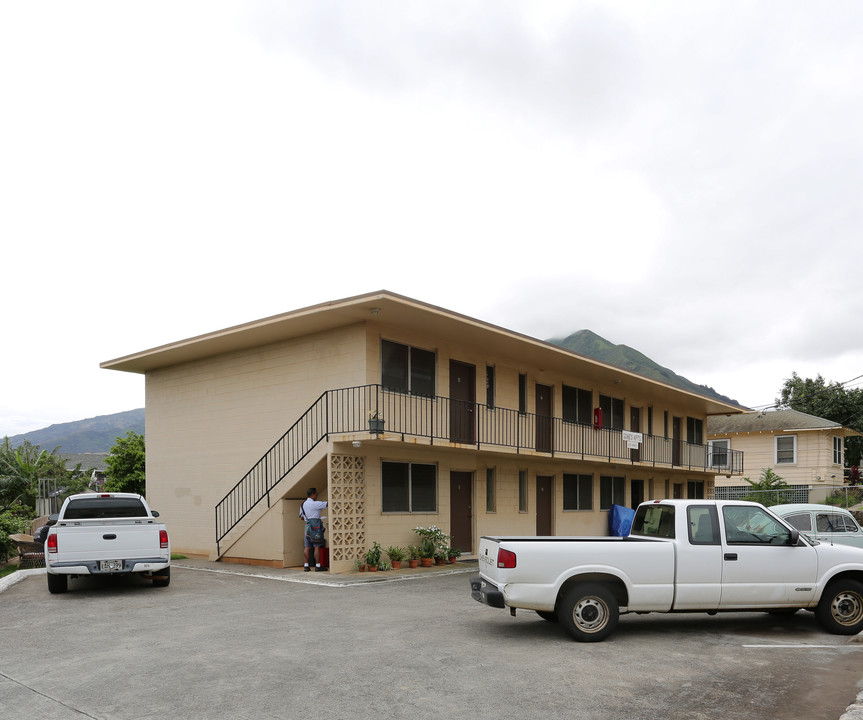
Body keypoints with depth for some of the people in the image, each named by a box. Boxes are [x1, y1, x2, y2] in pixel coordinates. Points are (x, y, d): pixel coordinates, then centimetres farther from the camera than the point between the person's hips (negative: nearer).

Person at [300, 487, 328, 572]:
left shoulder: (303, 505, 14)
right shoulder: (314, 504, -10)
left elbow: (302, 517, 23)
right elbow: (327, 504, -13)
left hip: (307, 525, 8)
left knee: (307, 547, 7)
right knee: (317, 547, -4)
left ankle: (306, 566, 7)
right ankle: (318, 566, -3)